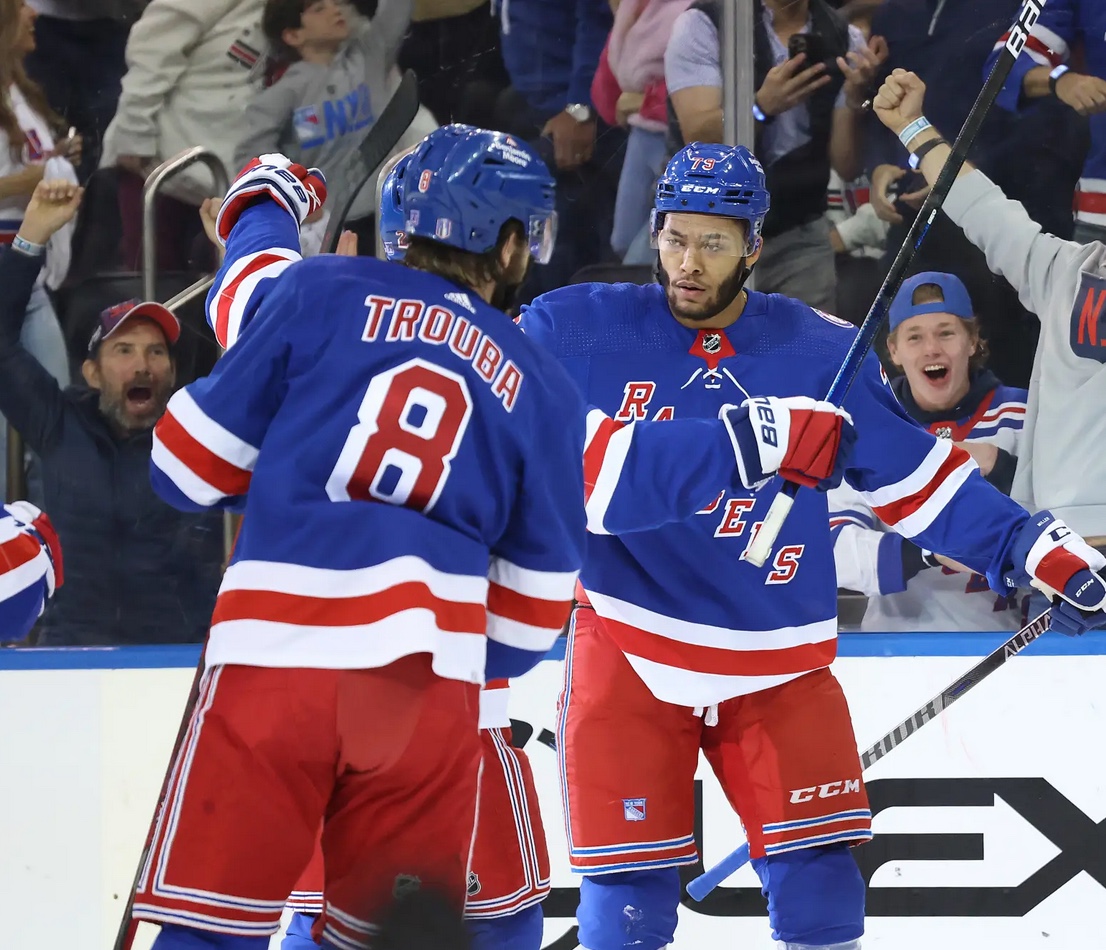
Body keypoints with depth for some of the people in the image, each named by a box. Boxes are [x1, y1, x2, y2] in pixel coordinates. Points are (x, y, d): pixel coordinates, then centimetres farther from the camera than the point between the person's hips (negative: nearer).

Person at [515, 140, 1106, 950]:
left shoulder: (824, 352, -1)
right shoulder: (579, 329, -6)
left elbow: (914, 477, 6)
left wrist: (1034, 549, 0)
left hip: (778, 663, 2)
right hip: (630, 650, -2)